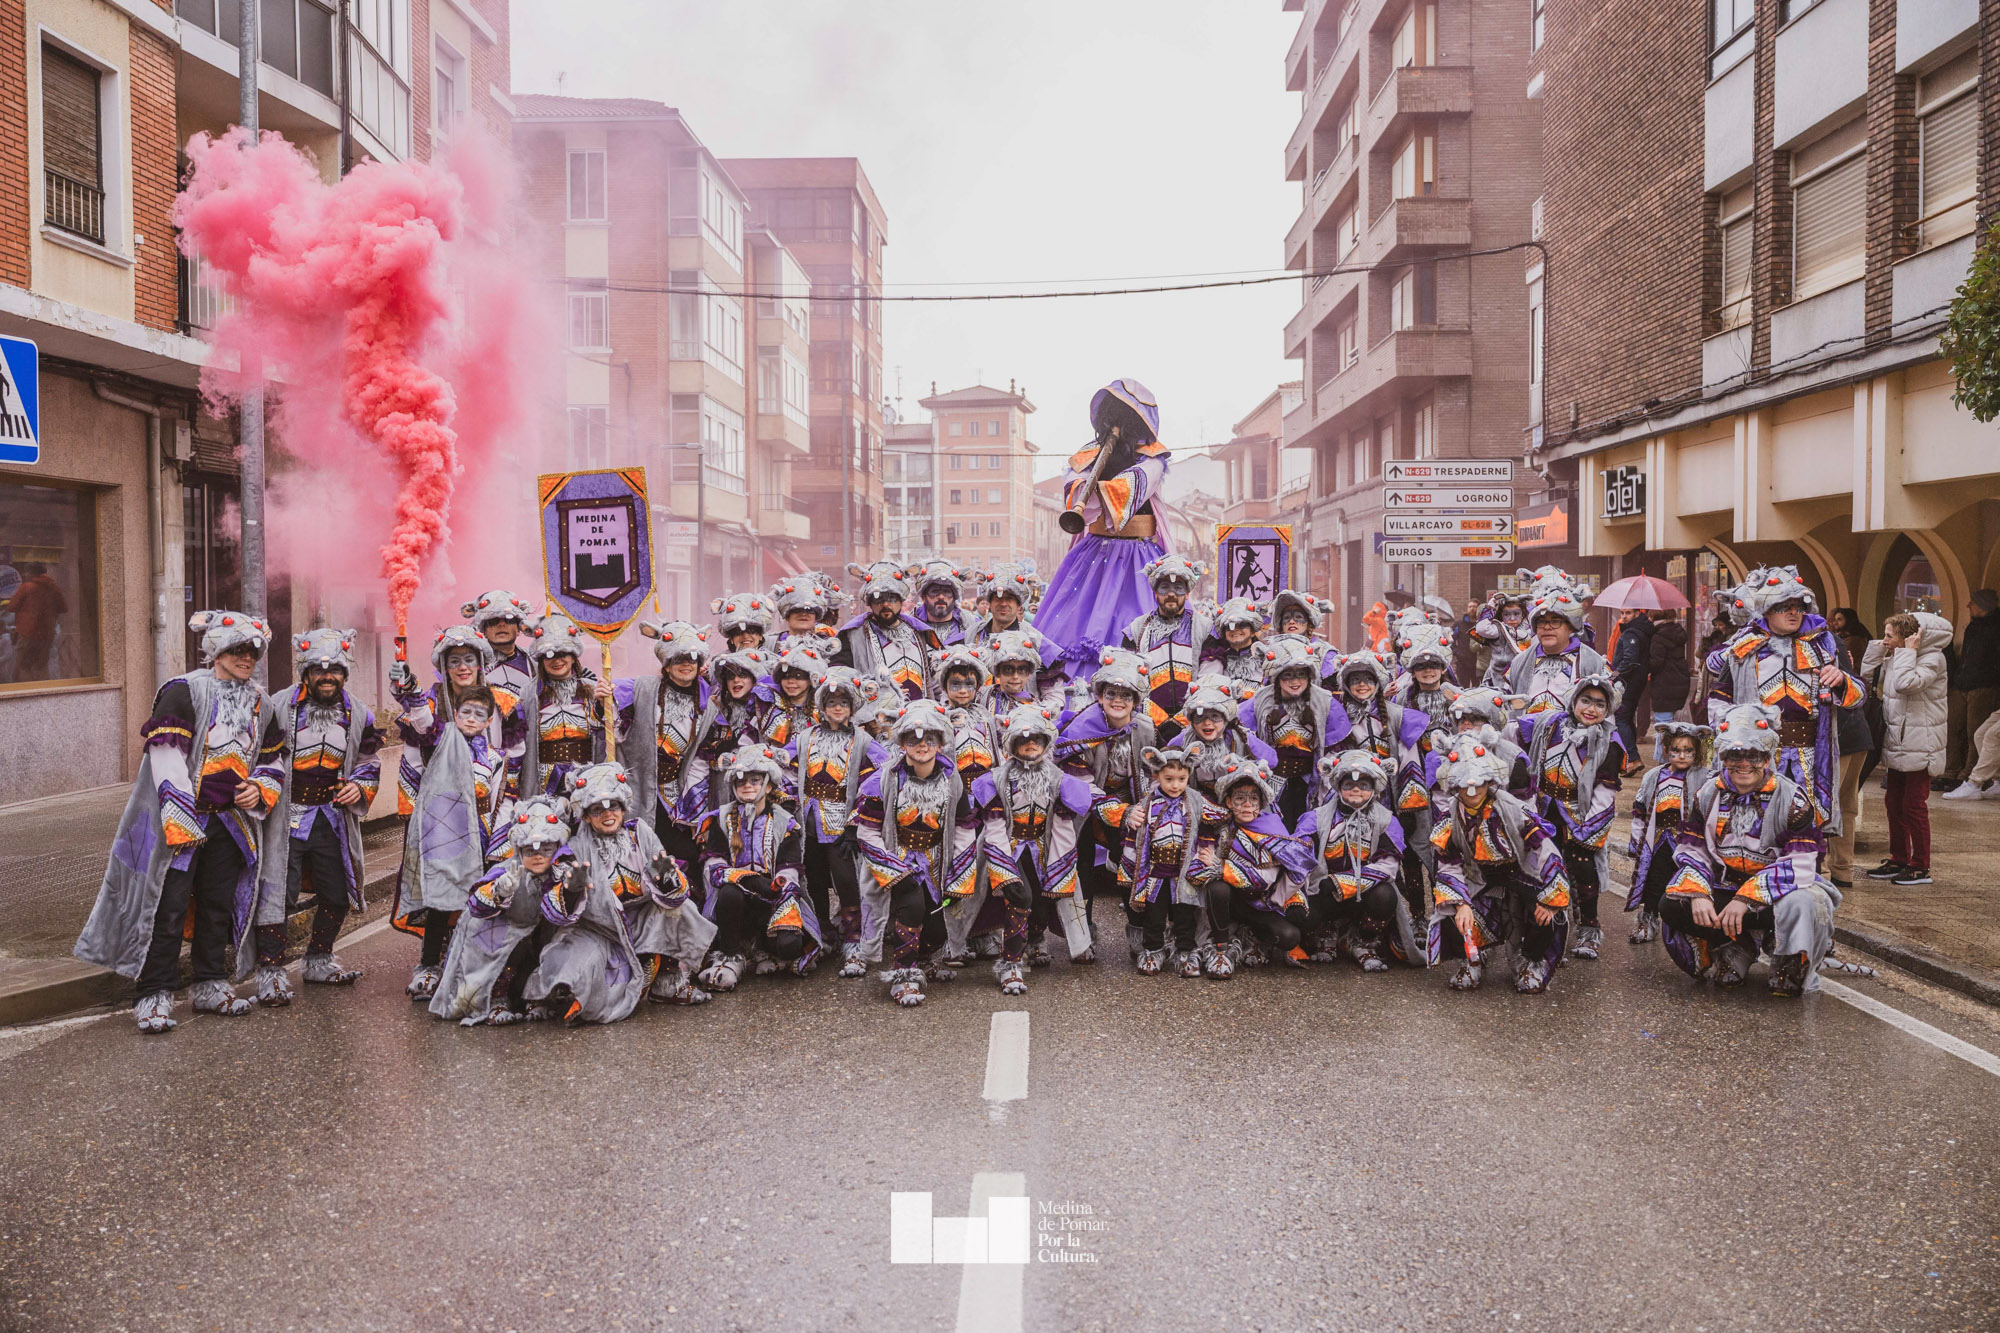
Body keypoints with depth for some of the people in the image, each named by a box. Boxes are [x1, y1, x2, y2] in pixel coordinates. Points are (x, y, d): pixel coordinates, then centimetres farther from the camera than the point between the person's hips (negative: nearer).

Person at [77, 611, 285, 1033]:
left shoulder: (260, 704, 12)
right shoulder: (184, 691, -10)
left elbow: (273, 759, 21)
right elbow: (167, 757, -17)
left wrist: (260, 789, -1)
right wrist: (180, 820, -22)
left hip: (232, 820, 6)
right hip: (182, 821, -6)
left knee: (219, 904, 13)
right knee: (170, 906, -5)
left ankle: (211, 985, 23)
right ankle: (155, 994, 3)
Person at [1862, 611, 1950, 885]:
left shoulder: (1932, 659, -13)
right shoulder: (1894, 658, 11)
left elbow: (1907, 683, -29)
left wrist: (1908, 650, -20)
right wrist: (1877, 648, 4)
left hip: (1919, 747, -8)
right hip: (1897, 745, 8)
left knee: (1914, 806, -3)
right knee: (1893, 803, 13)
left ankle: (1920, 867, 7)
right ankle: (1899, 860, 24)